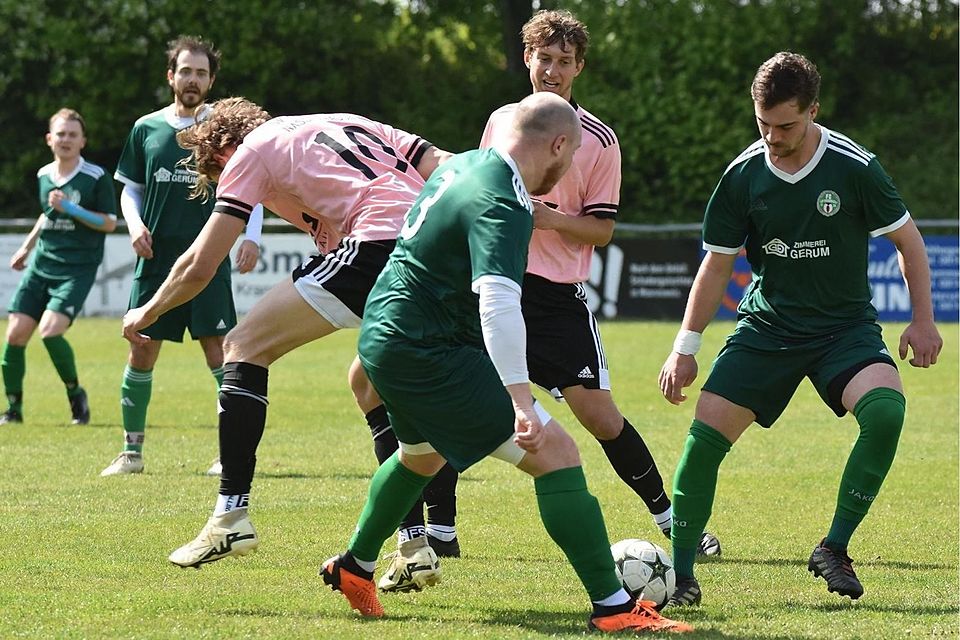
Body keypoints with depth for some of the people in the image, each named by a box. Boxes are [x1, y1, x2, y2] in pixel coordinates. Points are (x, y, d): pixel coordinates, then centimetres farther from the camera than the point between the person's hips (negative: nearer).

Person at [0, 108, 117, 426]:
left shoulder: (96, 177, -6)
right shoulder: (44, 175, 11)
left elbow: (109, 223, -8)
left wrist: (70, 208, -17)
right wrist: (26, 247, 27)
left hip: (77, 269, -6)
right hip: (40, 266, 6)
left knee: (50, 331, -22)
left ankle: (75, 393, 2)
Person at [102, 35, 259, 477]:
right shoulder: (146, 129, 8)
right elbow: (130, 188, 16)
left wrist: (250, 237, -10)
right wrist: (135, 224, -3)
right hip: (156, 257, 2)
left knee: (219, 352, -9)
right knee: (141, 353, 2)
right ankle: (131, 451, 14)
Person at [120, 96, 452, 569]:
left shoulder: (251, 150, 16)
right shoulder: (349, 124, 33)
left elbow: (199, 267, 16)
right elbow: (446, 169, 20)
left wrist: (145, 314, 32)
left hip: (377, 239, -7)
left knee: (245, 347, 5)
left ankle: (231, 516, -6)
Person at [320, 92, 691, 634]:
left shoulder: (465, 165, 7)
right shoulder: (503, 206, -22)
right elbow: (498, 304, -36)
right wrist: (521, 400, -43)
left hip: (386, 338, 10)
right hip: (427, 354, -10)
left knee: (423, 455, 37)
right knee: (554, 452, -13)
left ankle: (354, 568, 52)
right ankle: (613, 607, -17)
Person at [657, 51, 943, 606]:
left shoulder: (854, 167, -14)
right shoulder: (743, 175, -6)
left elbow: (907, 239, 0)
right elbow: (717, 264, 5)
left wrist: (923, 321, -3)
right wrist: (685, 349, 4)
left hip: (845, 326, -2)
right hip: (767, 327, 2)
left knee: (886, 409, -30)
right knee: (705, 435, -13)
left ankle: (834, 549, -15)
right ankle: (681, 576, 4)